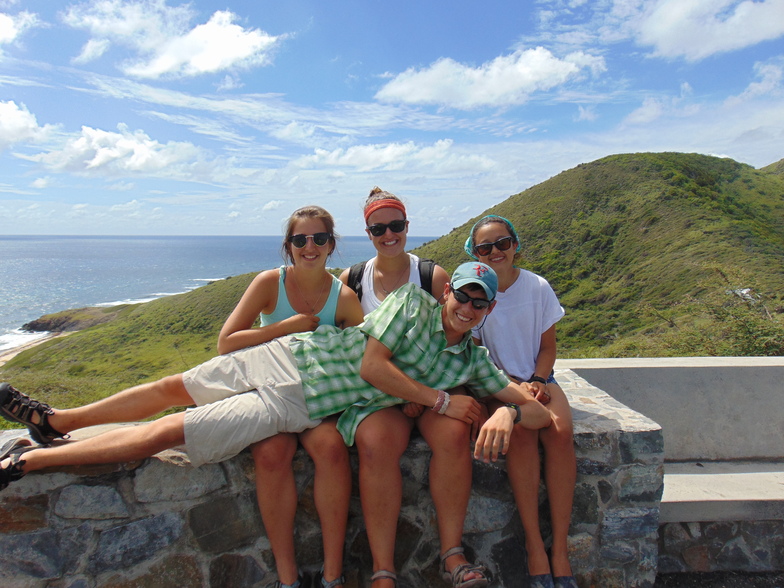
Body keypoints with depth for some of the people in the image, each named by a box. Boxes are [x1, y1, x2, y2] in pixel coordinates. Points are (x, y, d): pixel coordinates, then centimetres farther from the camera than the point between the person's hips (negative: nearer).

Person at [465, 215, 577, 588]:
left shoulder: (537, 287, 0)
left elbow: (548, 346, 7)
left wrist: (537, 382, -12)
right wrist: (513, 389, -15)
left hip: (538, 379, 2)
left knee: (560, 431, -28)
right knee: (520, 431, -32)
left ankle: (560, 548, -19)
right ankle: (534, 545, -21)